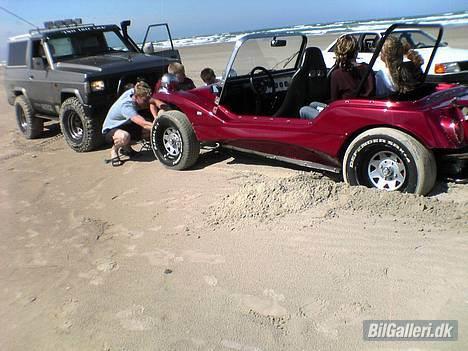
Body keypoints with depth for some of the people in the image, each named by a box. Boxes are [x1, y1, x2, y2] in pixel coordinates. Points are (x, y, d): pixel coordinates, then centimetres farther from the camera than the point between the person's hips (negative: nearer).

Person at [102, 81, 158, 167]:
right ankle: (114, 150, -7)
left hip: (126, 126, 8)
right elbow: (143, 124, -44)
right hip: (110, 130, -8)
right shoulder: (126, 106, -36)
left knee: (150, 130, -9)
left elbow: (152, 102, -1)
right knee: (124, 136, -42)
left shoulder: (135, 92, -16)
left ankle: (126, 147, 11)